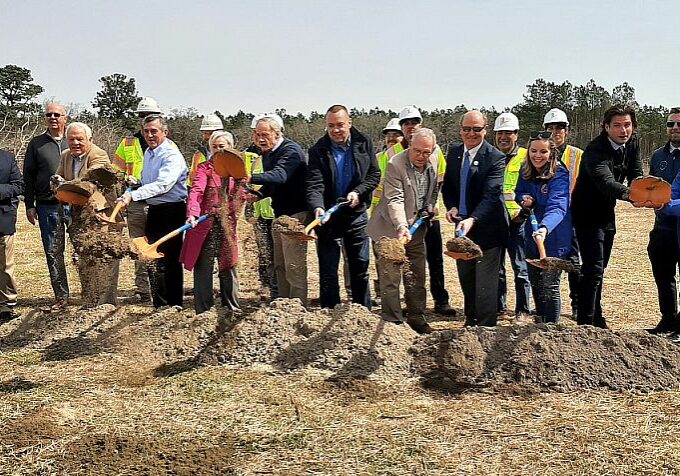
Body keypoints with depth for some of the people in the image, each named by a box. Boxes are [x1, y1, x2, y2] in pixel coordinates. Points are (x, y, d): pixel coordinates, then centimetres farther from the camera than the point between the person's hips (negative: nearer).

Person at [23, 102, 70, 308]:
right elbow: (28, 176, 9)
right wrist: (29, 205, 3)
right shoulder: (36, 143, 9)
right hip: (47, 206, 1)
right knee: (53, 252, 4)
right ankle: (61, 295, 12)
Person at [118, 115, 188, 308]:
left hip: (172, 211, -9)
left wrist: (133, 195, -35)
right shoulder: (148, 153, 14)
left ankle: (174, 305, 4)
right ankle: (159, 304, 19)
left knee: (170, 260, -5)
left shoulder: (172, 156, -15)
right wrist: (134, 184, 7)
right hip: (154, 210, 9)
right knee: (153, 259, 10)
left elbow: (162, 184, -29)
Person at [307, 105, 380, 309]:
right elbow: (314, 184, -17)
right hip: (329, 216, -2)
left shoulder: (364, 144, 0)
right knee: (328, 271, 2)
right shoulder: (318, 150, -8)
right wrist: (318, 207, -35)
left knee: (360, 268, 11)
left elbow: (374, 174, 4)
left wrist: (358, 192, -12)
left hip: (356, 215, 2)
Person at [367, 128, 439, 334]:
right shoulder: (395, 165, -20)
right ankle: (393, 322, 7)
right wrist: (402, 227, -37)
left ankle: (416, 318, 27)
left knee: (417, 278, 14)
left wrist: (430, 206, 4)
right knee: (390, 279, -2)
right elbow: (395, 200, -26)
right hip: (392, 230, -6)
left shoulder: (433, 164, 0)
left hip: (417, 229, 6)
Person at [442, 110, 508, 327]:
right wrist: (451, 207, -6)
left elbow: (491, 195, -26)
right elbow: (447, 186, 14)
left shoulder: (495, 158, -17)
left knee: (485, 283, -6)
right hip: (462, 225, 7)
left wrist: (472, 219, -40)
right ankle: (470, 322, 34)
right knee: (466, 279, 19)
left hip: (487, 227, -7)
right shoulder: (454, 152, 3)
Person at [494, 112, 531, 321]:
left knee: (521, 268, 2)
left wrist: (522, 209, -14)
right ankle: (498, 306, 20)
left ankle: (522, 309, 11)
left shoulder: (526, 157, 1)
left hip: (517, 221, -3)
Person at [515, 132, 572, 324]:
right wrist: (523, 199, -10)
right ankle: (539, 323, 39)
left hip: (554, 239, -7)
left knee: (550, 286, -3)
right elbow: (518, 193, 15)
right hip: (532, 236, 7)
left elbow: (557, 207, -35)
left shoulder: (559, 175, -21)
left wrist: (545, 228, -53)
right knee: (535, 282, 20)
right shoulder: (526, 171, -1)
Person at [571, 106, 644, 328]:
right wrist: (627, 194, -62)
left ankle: (596, 319, 29)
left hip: (607, 213, 8)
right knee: (593, 268, -15)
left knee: (599, 268, 17)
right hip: (587, 214, -8)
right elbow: (604, 180, -43)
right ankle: (585, 324, -13)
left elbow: (636, 175, -3)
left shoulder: (632, 144, -2)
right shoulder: (596, 150, -27)